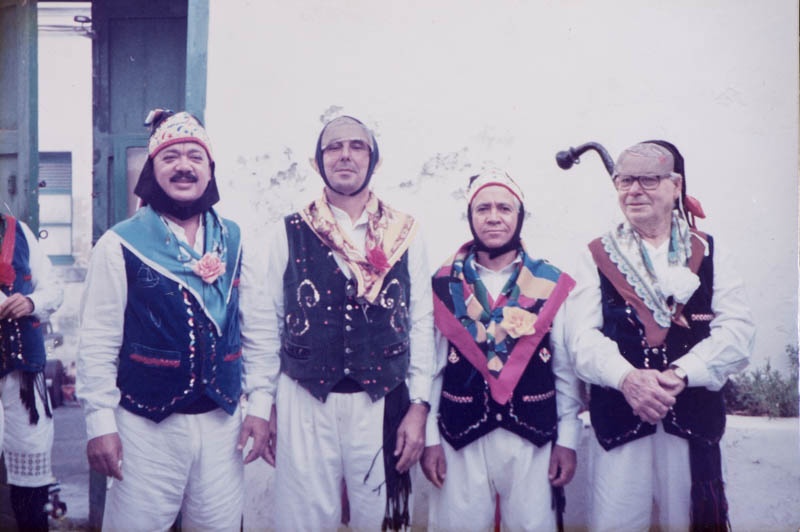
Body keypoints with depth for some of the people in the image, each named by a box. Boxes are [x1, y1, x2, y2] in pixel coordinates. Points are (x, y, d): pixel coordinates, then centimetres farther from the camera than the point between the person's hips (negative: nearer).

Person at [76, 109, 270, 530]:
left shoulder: (234, 241, 5)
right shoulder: (120, 244, -6)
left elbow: (252, 329, 7)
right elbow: (98, 343, -6)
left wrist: (259, 404, 4)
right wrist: (100, 422, -9)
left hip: (222, 423, 4)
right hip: (146, 427, -3)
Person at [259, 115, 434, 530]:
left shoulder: (405, 234, 3)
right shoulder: (291, 233, 2)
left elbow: (420, 325, 4)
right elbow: (271, 323, 5)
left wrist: (418, 406, -1)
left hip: (382, 404, 1)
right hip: (304, 403, 0)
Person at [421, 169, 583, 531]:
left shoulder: (552, 284, 0)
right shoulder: (444, 285, 0)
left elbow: (566, 370, 3)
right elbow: (431, 367, 2)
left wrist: (567, 439, 2)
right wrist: (429, 438, 0)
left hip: (533, 438, 0)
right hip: (462, 438, 0)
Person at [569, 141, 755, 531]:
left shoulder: (709, 253, 9)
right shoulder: (598, 256, 7)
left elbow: (738, 333, -3)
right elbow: (583, 337, -4)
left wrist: (680, 374, -17)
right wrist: (627, 377, -22)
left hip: (693, 421, 1)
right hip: (619, 421, -1)